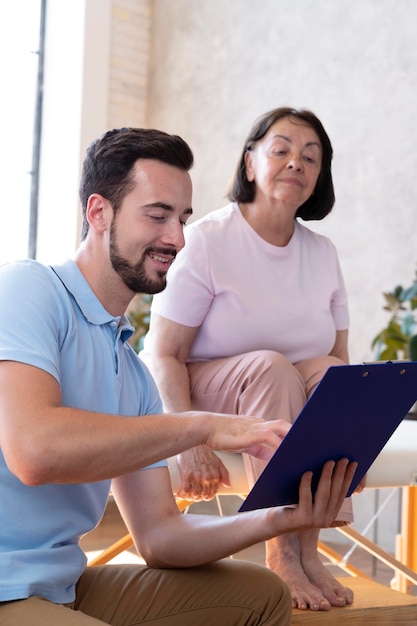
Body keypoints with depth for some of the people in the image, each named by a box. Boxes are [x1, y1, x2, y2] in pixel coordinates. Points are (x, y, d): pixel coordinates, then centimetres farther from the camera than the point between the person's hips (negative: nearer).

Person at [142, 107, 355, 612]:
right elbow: (162, 354, -15)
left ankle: (308, 547, -27)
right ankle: (282, 552, -31)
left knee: (327, 371, -25)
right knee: (271, 366, -32)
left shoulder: (323, 254, 8)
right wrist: (190, 442, -29)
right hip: (204, 399, -4)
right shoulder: (206, 241, -10)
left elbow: (339, 358, 7)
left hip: (286, 402, 5)